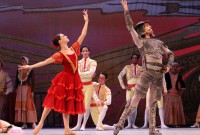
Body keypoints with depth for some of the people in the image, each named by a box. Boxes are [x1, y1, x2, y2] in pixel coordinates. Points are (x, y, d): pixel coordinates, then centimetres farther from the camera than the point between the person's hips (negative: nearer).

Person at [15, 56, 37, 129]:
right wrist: (16, 89, 8)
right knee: (20, 105, -1)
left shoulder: (30, 70, -2)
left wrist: (32, 91, -11)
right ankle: (24, 123, 1)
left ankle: (33, 123, -8)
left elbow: (33, 81, -5)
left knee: (28, 104, -9)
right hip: (20, 88, 5)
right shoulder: (19, 70, 11)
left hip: (27, 88, -5)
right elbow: (16, 80, 14)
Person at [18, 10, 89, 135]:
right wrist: (30, 66, -16)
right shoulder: (59, 55, -7)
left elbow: (83, 35, 10)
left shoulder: (73, 48, 7)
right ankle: (41, 123, 3)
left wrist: (86, 21, 9)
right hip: (64, 79, -5)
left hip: (74, 79, 5)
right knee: (54, 100, -5)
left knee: (67, 103, 9)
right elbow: (44, 62, -10)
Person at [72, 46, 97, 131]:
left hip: (88, 85, -3)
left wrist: (81, 74, -24)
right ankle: (78, 125, 8)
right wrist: (87, 74, -20)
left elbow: (91, 72, -18)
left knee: (87, 106, -5)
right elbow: (77, 73, -9)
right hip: (81, 85, 3)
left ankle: (83, 125, -2)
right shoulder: (79, 62, 6)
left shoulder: (93, 62, -1)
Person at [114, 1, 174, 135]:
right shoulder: (140, 41, 7)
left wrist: (169, 66, 6)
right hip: (146, 73, -5)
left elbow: (171, 54, 25)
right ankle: (120, 124, -10)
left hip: (159, 75, 5)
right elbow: (130, 27, -1)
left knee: (153, 103, 8)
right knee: (135, 100, -12)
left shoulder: (159, 42, 20)